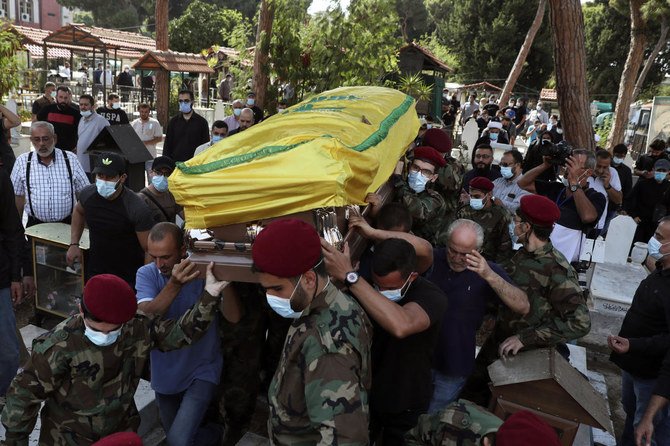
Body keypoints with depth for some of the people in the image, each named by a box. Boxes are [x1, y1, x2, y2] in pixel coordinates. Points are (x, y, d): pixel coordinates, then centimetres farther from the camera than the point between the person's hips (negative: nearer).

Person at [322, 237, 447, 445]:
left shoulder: (432, 297, -28)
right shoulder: (368, 288, -11)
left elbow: (401, 326, -50)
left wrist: (349, 276, -51)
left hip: (405, 406, -4)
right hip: (366, 394, 4)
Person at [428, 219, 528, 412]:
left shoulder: (488, 271, -11)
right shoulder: (432, 258, -7)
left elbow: (523, 307, -22)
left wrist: (489, 275, -35)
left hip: (454, 368, -1)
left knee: (432, 417, 16)